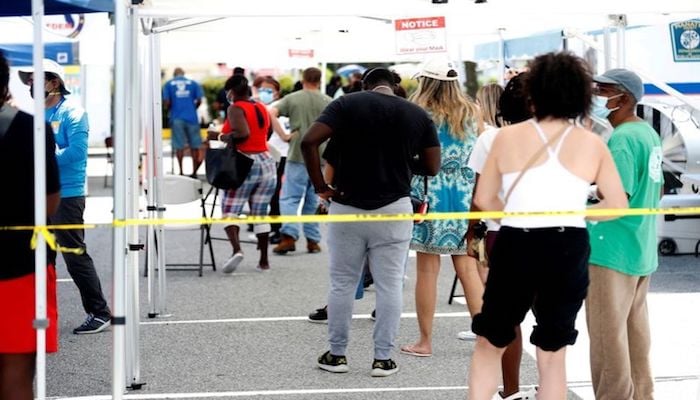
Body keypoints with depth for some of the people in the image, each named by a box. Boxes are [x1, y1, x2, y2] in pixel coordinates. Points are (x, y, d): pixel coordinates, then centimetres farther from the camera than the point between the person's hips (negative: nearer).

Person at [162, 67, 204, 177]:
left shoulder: (168, 84, 5)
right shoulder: (193, 83, 7)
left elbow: (166, 102, -3)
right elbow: (199, 101, 0)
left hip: (176, 118, 0)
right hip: (191, 117, 0)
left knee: (179, 146, 3)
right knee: (194, 145, 8)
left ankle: (181, 171, 2)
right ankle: (194, 171, 8)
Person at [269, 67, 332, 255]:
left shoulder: (292, 99, 2)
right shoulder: (328, 102, 4)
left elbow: (271, 113, -11)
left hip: (297, 156, -2)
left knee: (289, 197, 0)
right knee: (313, 201, 11)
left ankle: (289, 235, -16)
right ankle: (313, 240, 11)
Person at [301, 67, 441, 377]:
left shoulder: (346, 104, -3)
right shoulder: (418, 114, 2)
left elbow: (309, 142, -15)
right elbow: (432, 167, 3)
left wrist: (319, 185, -7)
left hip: (347, 207, 0)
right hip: (393, 209, 0)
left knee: (342, 284, 10)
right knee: (389, 285, 7)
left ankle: (337, 354, 17)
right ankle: (383, 358, 10)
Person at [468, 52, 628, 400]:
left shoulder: (507, 137, 0)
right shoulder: (591, 144, 2)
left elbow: (483, 200, 3)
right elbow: (618, 204, 3)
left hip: (515, 247, -1)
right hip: (568, 250, 1)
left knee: (489, 343, 17)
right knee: (553, 355, 12)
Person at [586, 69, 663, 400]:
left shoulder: (622, 139, -17)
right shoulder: (649, 133, 12)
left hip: (613, 249, -10)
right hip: (642, 249, 10)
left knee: (608, 334, -4)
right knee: (635, 329, 16)